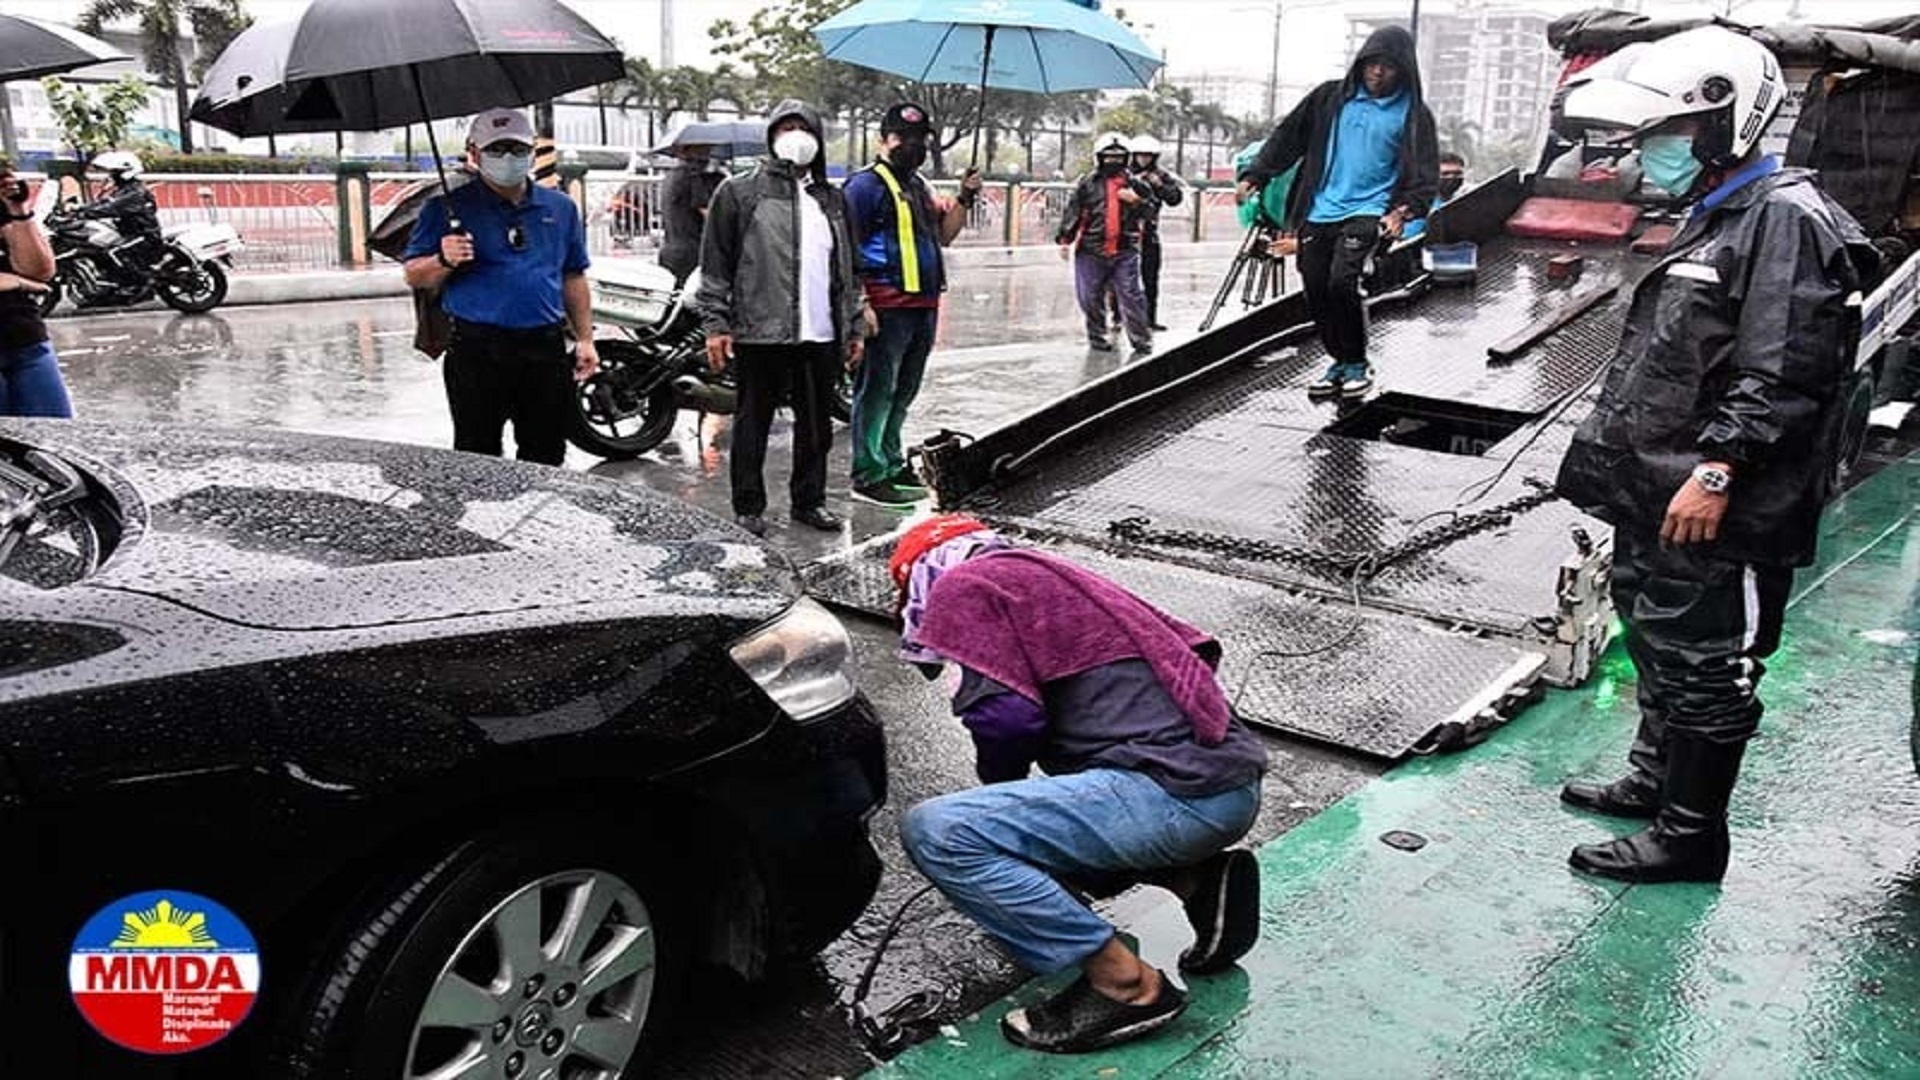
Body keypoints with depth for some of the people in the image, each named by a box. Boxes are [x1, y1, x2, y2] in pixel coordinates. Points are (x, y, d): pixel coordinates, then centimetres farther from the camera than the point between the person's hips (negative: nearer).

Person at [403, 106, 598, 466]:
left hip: (546, 347, 4)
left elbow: (573, 278, 18)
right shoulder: (448, 208, 1)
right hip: (477, 351, -3)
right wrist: (444, 262, -21)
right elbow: (414, 277, 0)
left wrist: (584, 339, 13)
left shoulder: (561, 208, 13)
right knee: (477, 456, 1)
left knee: (546, 455, 12)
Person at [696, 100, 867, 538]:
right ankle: (748, 506, 14)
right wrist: (715, 324, -8)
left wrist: (854, 326, 15)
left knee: (817, 425, 11)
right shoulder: (739, 191, 2)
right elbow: (715, 263, -2)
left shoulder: (832, 199, 17)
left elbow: (847, 269, 20)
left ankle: (809, 500, 24)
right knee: (753, 423, 4)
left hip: (821, 336, 5)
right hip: (760, 333, -4)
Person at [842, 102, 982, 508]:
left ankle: (890, 460, 29)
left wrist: (964, 198, 9)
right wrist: (860, 303, -21)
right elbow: (848, 246, -13)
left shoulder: (919, 186, 22)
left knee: (903, 391, 17)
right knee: (876, 390, -5)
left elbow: (943, 234, 24)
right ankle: (869, 476, -2)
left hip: (923, 305, 9)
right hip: (887, 306, -9)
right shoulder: (867, 184, -7)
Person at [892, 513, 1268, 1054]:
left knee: (935, 831, -13)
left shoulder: (960, 587, 2)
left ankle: (1124, 983, -8)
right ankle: (1198, 880, 13)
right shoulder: (1047, 575, 26)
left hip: (1173, 790, -10)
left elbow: (1007, 718, -12)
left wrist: (999, 787, 13)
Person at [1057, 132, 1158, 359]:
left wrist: (1136, 201, -8)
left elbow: (1150, 209, 12)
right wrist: (1064, 239, -5)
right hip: (1091, 250, 0)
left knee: (1131, 296, -5)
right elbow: (1072, 213, 2)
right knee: (1091, 297, 6)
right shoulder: (1086, 184, 3)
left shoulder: (1135, 184, 10)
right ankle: (1097, 336, 24)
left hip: (1125, 251, 0)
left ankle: (1142, 342, -1)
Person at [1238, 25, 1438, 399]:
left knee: (1342, 281, -21)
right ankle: (1339, 361, 21)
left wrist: (1403, 210, -17)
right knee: (1316, 290, 3)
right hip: (1319, 212, 4)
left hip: (1368, 213, -4)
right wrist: (1255, 176, 3)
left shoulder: (1412, 114, 3)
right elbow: (1288, 137, 12)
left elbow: (1424, 175, 0)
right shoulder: (1331, 98, 9)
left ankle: (1357, 363, -3)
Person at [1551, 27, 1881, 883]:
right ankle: (1654, 780, 39)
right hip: (1654, 494, 10)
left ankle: (1689, 834, 13)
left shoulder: (1785, 218, -14)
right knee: (1655, 644, 22)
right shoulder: (1713, 218, 17)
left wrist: (1719, 467, -26)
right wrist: (1617, 458, 21)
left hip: (1711, 511, -10)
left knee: (1703, 667, 1)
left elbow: (1784, 372, -23)